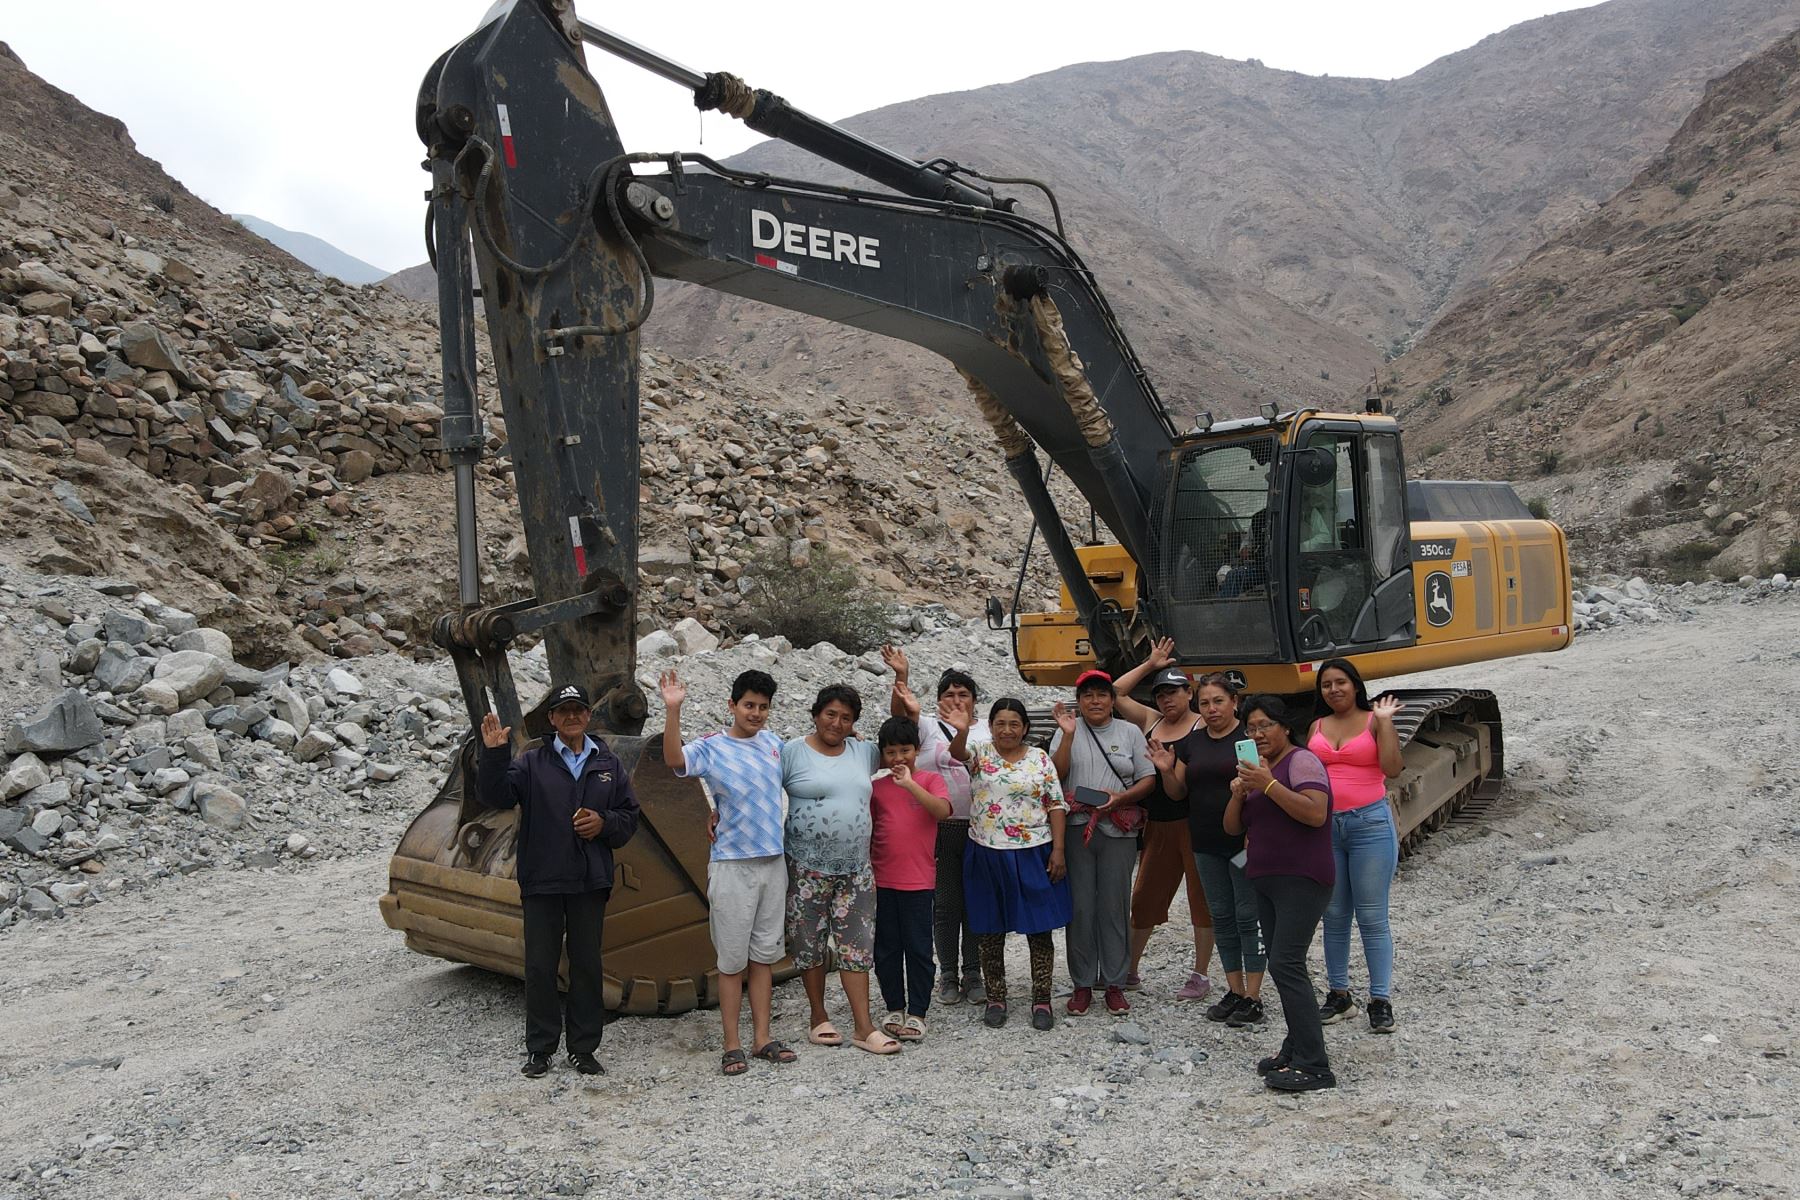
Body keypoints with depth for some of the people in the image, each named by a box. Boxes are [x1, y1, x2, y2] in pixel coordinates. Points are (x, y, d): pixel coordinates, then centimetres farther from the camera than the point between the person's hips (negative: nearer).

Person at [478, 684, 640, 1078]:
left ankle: (583, 1048, 18)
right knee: (540, 965, 5)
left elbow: (629, 816, 12)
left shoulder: (608, 765, 10)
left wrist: (604, 822, -7)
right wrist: (494, 754, -25)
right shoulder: (532, 763, 2)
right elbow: (496, 796, -12)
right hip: (542, 881, -2)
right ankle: (540, 1049, 17)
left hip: (590, 882, 2)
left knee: (587, 964, 8)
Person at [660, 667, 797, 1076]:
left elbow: (793, 778, 29)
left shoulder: (773, 742, 8)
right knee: (733, 960, 1)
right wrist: (673, 710, -40)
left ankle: (762, 1038, 21)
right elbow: (674, 759, -31)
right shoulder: (711, 748, -9)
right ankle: (732, 1046, 11)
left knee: (765, 955, 12)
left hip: (774, 862, 5)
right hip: (732, 865, -5)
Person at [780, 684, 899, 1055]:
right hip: (807, 868, -3)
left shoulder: (864, 752, 8)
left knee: (857, 945, 5)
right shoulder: (792, 753, -5)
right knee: (811, 944, 8)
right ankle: (818, 1017, 25)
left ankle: (864, 1028, 10)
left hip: (855, 868, 4)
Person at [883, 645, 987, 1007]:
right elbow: (898, 712, -15)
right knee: (945, 903, 5)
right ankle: (948, 975, 17)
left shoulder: (988, 730, 10)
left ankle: (973, 974, 18)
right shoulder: (928, 728, 3)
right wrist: (902, 677, -29)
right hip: (940, 829, -2)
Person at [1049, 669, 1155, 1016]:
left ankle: (1114, 983, 15)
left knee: (1115, 907, 4)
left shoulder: (1130, 732, 9)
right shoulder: (1068, 730, 7)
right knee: (1080, 907, 2)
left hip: (1118, 831, 1)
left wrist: (1121, 797, -11)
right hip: (1076, 829, 0)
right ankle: (1082, 984, 13)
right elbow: (1056, 774, -5)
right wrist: (1068, 734, -14)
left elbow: (1148, 779, 6)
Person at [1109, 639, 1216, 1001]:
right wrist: (1149, 664, 13)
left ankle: (1200, 976, 13)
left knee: (1202, 897, 4)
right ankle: (1130, 971, 22)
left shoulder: (1202, 727, -5)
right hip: (1157, 825, 6)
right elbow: (1115, 693, 14)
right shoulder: (1150, 721, 12)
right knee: (1145, 896, 11)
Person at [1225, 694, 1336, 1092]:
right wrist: (1238, 794, -4)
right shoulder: (1255, 768, 18)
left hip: (1301, 880, -9)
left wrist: (1269, 785, -24)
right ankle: (1296, 1049, 13)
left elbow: (1316, 813, -22)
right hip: (1267, 881, 9)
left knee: (1285, 964, -16)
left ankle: (1314, 1065, -15)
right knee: (1282, 965, 7)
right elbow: (1232, 827, 14)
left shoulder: (1301, 761, -7)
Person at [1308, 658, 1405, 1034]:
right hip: (1324, 826, 4)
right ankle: (1339, 995, 20)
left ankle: (1381, 1000, 7)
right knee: (1334, 916, 10)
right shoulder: (1317, 727, 11)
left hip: (1370, 823, -4)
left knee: (1372, 917, -1)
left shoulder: (1373, 721, 0)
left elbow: (1393, 768, -12)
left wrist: (1385, 722, -13)